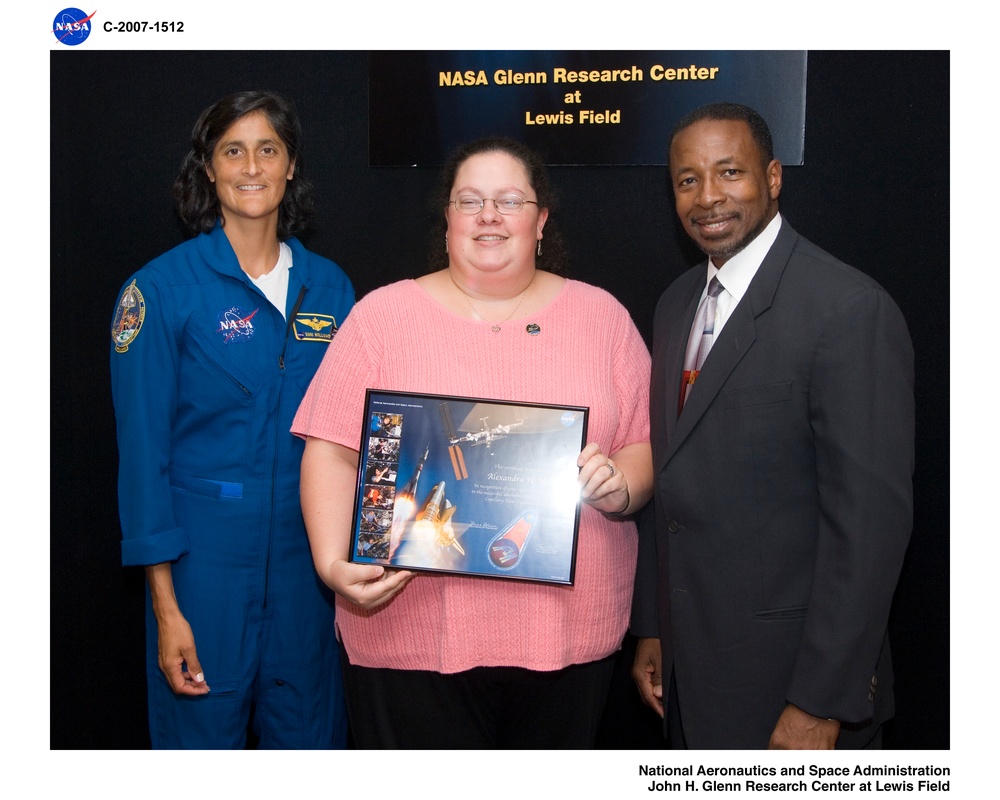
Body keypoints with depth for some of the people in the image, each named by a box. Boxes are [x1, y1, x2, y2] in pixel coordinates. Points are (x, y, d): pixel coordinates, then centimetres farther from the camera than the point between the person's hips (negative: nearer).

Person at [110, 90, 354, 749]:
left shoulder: (329, 286, 4)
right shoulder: (163, 287, -7)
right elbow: (143, 448, -8)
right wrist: (164, 605, -10)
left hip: (309, 553, 4)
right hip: (205, 555, -3)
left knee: (309, 733, 16)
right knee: (203, 729, 11)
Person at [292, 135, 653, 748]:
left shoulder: (601, 314, 7)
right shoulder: (385, 314, 2)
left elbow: (647, 444, 8)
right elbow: (333, 451, -1)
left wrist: (619, 488, -14)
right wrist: (333, 562, -16)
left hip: (569, 631, 2)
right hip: (410, 631, -2)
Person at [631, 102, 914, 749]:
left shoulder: (849, 308, -17)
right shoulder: (677, 304, 8)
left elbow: (870, 519, -19)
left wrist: (821, 704, -19)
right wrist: (653, 627, 12)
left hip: (792, 673, -7)